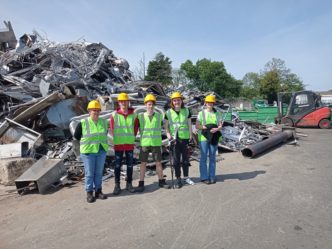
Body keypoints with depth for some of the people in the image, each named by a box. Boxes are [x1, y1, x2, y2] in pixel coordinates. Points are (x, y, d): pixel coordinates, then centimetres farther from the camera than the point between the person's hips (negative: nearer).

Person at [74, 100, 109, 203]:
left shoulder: (104, 122, 4)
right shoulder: (83, 123, -8)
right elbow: (76, 136, 3)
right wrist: (87, 143, 6)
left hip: (101, 151, 4)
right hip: (88, 152, -4)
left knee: (99, 172, 11)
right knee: (89, 173, 3)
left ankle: (98, 191, 23)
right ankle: (89, 193, 16)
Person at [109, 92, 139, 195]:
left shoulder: (133, 115, 0)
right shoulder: (114, 115, -5)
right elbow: (112, 128, 4)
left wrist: (131, 137, 8)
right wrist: (116, 138, 5)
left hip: (130, 144, 2)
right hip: (118, 144, -1)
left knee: (130, 165, 9)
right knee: (117, 165, 5)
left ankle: (129, 184, 23)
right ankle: (117, 185, 16)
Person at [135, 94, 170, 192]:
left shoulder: (159, 116, 3)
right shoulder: (141, 116, -1)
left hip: (156, 143, 1)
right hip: (144, 143, -1)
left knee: (158, 162, 9)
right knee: (143, 163, 4)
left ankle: (161, 181, 23)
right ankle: (141, 184, 13)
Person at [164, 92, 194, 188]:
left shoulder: (186, 111, 4)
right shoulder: (168, 112, 2)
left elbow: (189, 125, 7)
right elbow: (166, 126, 5)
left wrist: (191, 135, 1)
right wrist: (168, 134, -12)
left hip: (185, 138, 1)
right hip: (174, 139, -1)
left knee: (185, 158, 10)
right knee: (176, 160, 5)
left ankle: (186, 177, 26)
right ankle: (178, 179, 17)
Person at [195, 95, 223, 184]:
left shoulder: (217, 113, 11)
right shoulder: (201, 113, 3)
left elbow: (220, 125, 4)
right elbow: (197, 126, -2)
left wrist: (216, 129, -17)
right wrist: (206, 127, -16)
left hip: (214, 137, 3)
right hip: (203, 137, -2)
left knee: (212, 157, 8)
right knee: (203, 158, 0)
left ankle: (212, 177, 18)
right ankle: (204, 177, 9)